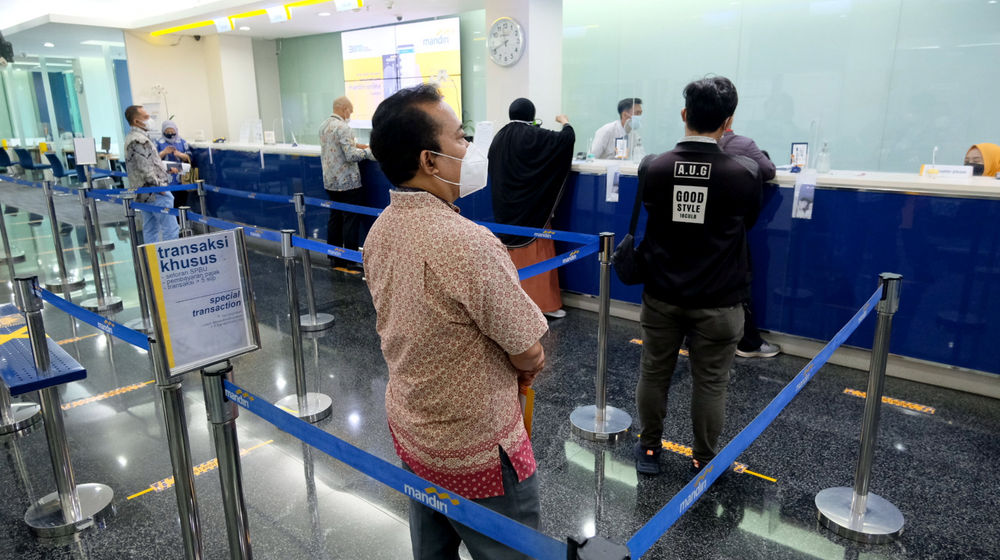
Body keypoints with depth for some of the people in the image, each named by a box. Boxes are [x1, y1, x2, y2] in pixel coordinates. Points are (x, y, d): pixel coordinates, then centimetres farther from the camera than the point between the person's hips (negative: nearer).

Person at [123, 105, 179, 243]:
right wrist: (160, 186, -17)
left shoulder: (130, 138, 18)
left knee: (150, 230, 13)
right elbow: (146, 169, -21)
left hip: (143, 193, 11)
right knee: (171, 229, -9)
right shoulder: (139, 140, -16)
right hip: (154, 192, -11)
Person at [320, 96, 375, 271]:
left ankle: (334, 258, 20)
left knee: (335, 218, 14)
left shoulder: (324, 126, 11)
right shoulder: (343, 127, -17)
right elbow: (351, 156, -22)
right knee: (351, 220, -2)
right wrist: (368, 151, -7)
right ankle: (350, 261, 1)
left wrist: (353, 145, 17)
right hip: (347, 183, -9)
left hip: (330, 182, 9)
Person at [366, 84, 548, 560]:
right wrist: (523, 364, 3)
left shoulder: (380, 231, -4)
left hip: (409, 430, 8)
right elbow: (530, 359, -20)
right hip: (476, 453, -7)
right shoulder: (469, 244, -30)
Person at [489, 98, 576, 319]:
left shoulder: (499, 137, 5)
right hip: (531, 208, -6)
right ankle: (542, 302, 4)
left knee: (512, 252, 14)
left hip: (505, 208, 6)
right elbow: (567, 138, -13)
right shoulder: (533, 136, -15)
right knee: (536, 252, 0)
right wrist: (565, 122, 6)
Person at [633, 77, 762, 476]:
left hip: (662, 295, 2)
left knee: (654, 372, 15)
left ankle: (649, 449, 30)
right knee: (710, 381, 11)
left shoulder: (655, 167, -8)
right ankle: (703, 461, 26)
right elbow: (748, 220, 7)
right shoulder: (744, 173, -12)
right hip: (717, 301, -2)